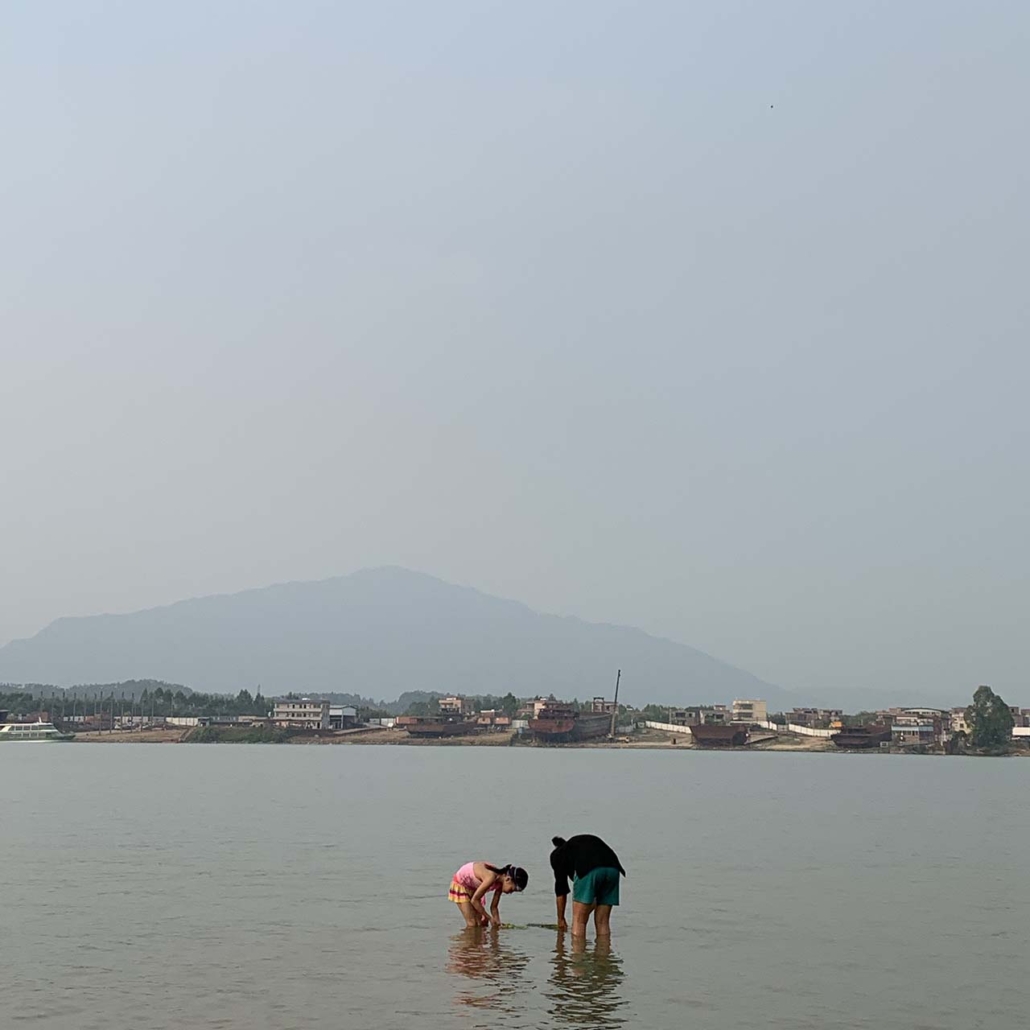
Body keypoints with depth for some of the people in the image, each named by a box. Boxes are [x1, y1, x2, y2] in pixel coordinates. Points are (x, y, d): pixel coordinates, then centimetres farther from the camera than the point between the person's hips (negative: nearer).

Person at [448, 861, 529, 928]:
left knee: (482, 923, 0)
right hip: (460, 885, -8)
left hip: (473, 888, 8)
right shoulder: (491, 877, -37)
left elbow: (494, 907, -2)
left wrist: (497, 923, -14)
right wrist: (489, 918, -23)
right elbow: (474, 900, -30)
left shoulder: (500, 882, -13)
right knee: (472, 924, -15)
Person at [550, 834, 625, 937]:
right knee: (602, 922, 16)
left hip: (587, 871, -5)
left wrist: (561, 919, 41)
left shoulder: (557, 854, 28)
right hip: (613, 869, 5)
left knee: (578, 921, 6)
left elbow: (561, 890, 30)